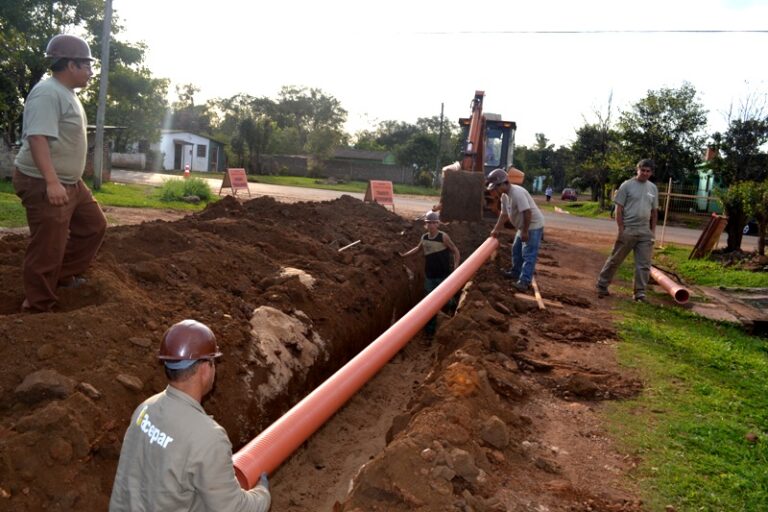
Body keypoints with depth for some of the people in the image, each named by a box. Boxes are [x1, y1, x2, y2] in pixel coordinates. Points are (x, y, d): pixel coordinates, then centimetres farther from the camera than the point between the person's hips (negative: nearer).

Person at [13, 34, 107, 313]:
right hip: (43, 184, -10)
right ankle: (36, 307, 9)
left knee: (93, 226, 18)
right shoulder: (47, 93, -18)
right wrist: (52, 182, -35)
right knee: (48, 247, -4)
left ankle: (63, 276, 30)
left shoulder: (66, 93, 14)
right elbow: (37, 137, -28)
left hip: (71, 182, 10)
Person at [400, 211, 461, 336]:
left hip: (443, 275, -4)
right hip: (429, 276, 4)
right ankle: (430, 328, 23)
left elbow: (456, 251, -8)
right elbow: (418, 248, 23)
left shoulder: (443, 236, -13)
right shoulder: (424, 237, 1)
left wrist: (456, 269, -17)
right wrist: (404, 255, 20)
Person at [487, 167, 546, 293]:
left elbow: (527, 213, -31)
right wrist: (496, 230, 13)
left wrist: (525, 231, -25)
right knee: (516, 249, 21)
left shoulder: (517, 193, -28)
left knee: (528, 254, -11)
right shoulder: (504, 196, 4)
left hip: (534, 225, -10)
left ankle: (524, 281, -11)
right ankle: (516, 272, 36)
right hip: (523, 226, 10)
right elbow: (504, 214, 14)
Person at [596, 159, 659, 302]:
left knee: (644, 264, 3)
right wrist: (621, 229, -11)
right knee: (615, 259, 3)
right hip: (628, 230, -5)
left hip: (645, 232, 5)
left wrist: (653, 230, 10)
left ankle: (640, 292, 10)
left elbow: (654, 211, 17)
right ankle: (602, 285, 16)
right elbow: (619, 209, -7)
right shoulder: (627, 185, -6)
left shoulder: (653, 188, 11)